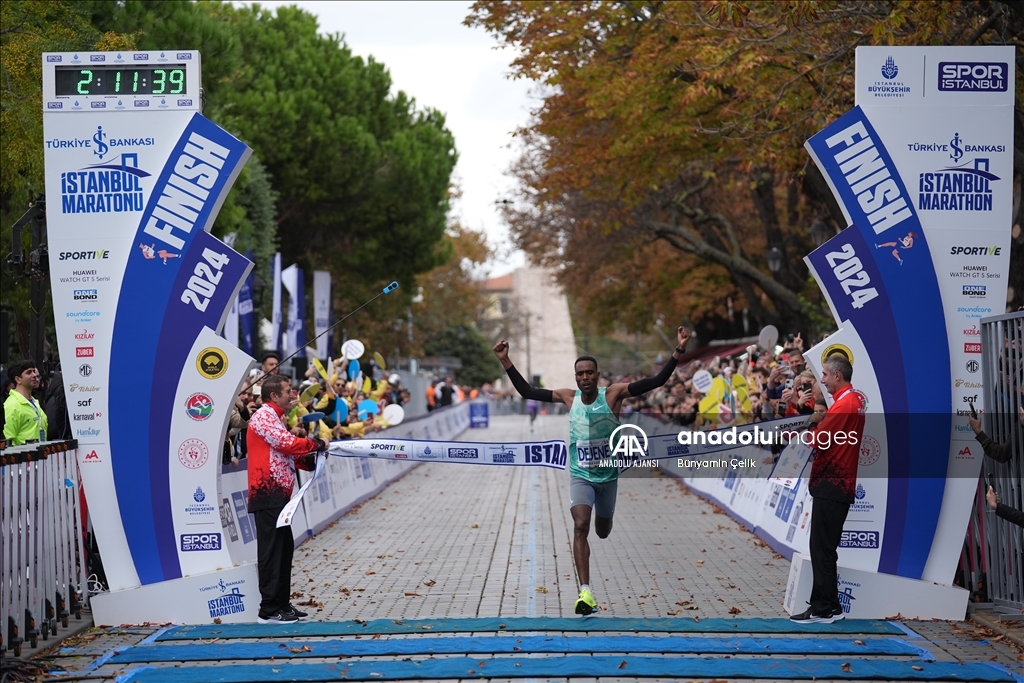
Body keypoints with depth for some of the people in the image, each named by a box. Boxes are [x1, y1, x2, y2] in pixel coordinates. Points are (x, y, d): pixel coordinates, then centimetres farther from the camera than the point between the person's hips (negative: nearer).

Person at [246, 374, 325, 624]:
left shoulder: (275, 418, 24)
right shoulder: (264, 416, -9)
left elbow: (287, 453, 23)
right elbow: (288, 443, -19)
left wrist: (310, 458, 6)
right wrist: (317, 444, -5)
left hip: (277, 494, 11)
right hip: (268, 493, -11)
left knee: (284, 548, 12)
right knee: (272, 549, -9)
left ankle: (282, 603, 18)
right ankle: (269, 610, -8)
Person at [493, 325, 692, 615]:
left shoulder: (613, 394, -13)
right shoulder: (568, 397, -6)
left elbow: (656, 381, -19)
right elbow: (526, 391, -1)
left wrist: (678, 351, -29)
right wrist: (506, 362, -9)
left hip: (608, 475, 0)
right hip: (580, 476, 0)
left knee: (602, 531, 18)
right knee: (580, 526, -20)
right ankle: (586, 592, -24)